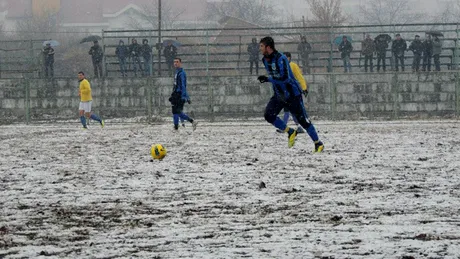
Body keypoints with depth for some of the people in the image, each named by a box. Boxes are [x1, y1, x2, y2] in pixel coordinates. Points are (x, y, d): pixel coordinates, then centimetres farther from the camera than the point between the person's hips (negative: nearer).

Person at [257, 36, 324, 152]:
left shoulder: (280, 59, -24)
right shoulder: (265, 60, 2)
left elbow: (285, 78, -33)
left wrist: (267, 79, -34)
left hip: (292, 94, -8)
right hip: (278, 95, 8)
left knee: (303, 119, -3)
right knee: (269, 115, -10)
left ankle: (318, 144, 11)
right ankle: (290, 132, 7)